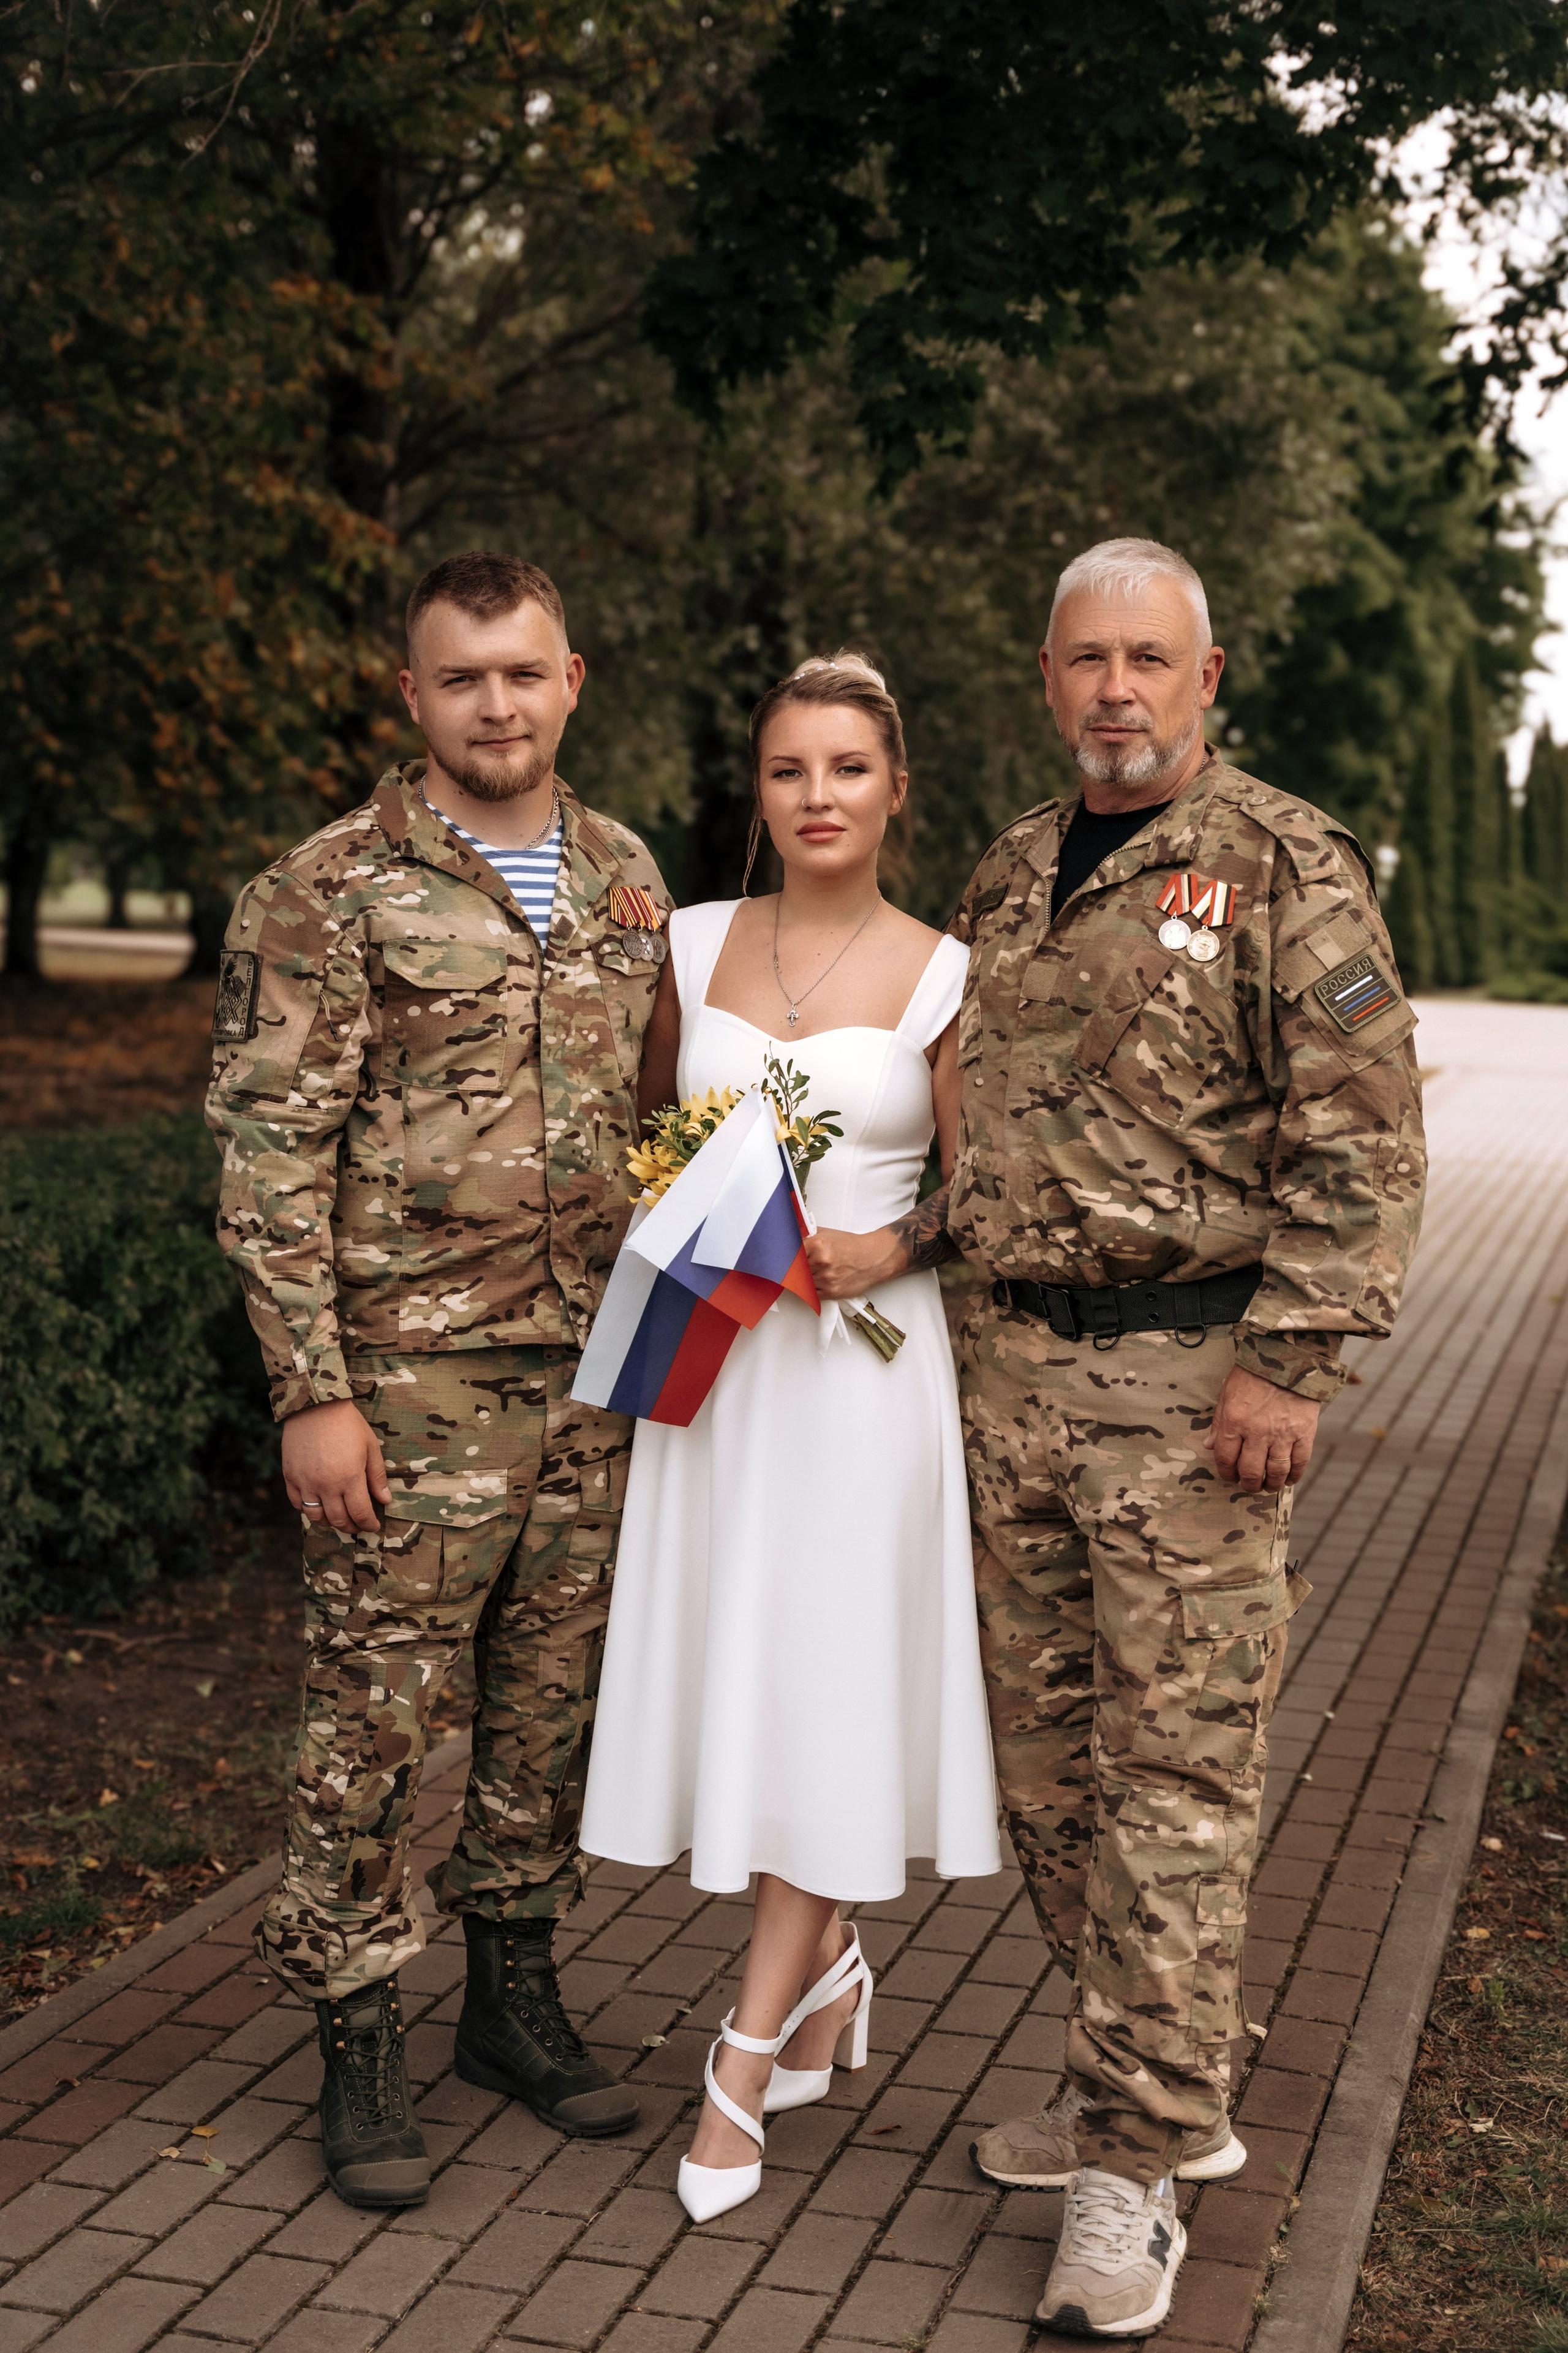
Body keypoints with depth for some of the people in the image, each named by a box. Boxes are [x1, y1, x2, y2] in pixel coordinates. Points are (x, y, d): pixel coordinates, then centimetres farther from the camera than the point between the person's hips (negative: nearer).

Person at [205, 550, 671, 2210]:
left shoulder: (627, 877, 10)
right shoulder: (328, 891, -7)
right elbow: (268, 1157, -10)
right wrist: (312, 1392, -15)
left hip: (591, 1374, 5)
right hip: (411, 1377, -5)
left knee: (551, 1704, 14)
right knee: (374, 1719, 3)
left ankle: (513, 1995, 31)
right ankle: (359, 2046, 19)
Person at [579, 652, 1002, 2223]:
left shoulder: (942, 977, -2)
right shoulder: (693, 946, 6)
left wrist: (887, 1250, -15)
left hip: (864, 1359, -3)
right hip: (714, 1355, 3)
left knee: (826, 1683, -2)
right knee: (731, 1669, 9)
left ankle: (749, 2053, 8)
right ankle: (823, 1968, 31)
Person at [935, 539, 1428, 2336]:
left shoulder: (1288, 866, -5)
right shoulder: (1009, 876, 15)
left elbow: (1356, 1139, -10)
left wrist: (1289, 1364, -16)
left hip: (1190, 1375, -6)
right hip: (1014, 1364, 7)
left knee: (1177, 1770, -3)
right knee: (1045, 1749, 12)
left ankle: (1134, 2171, 7)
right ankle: (1163, 2094, 28)